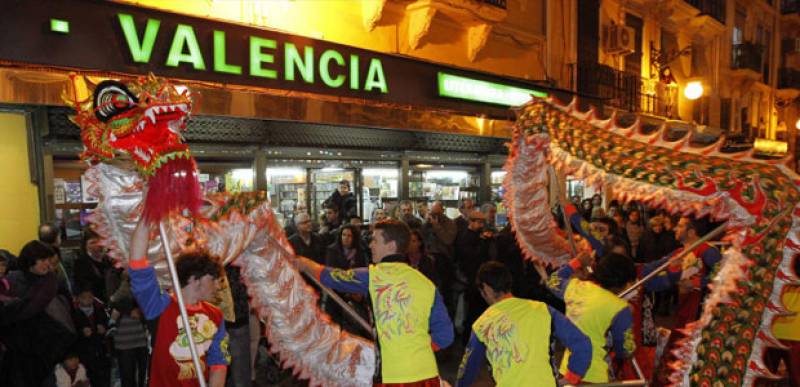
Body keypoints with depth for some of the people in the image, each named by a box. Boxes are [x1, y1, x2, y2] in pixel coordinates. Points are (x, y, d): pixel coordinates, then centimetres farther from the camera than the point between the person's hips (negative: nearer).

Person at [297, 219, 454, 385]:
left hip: (391, 376, -3)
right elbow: (445, 336, 0)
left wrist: (304, 263, 26)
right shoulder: (427, 284, -1)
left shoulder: (371, 276, -7)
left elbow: (330, 277, 8)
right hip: (426, 374, 3)